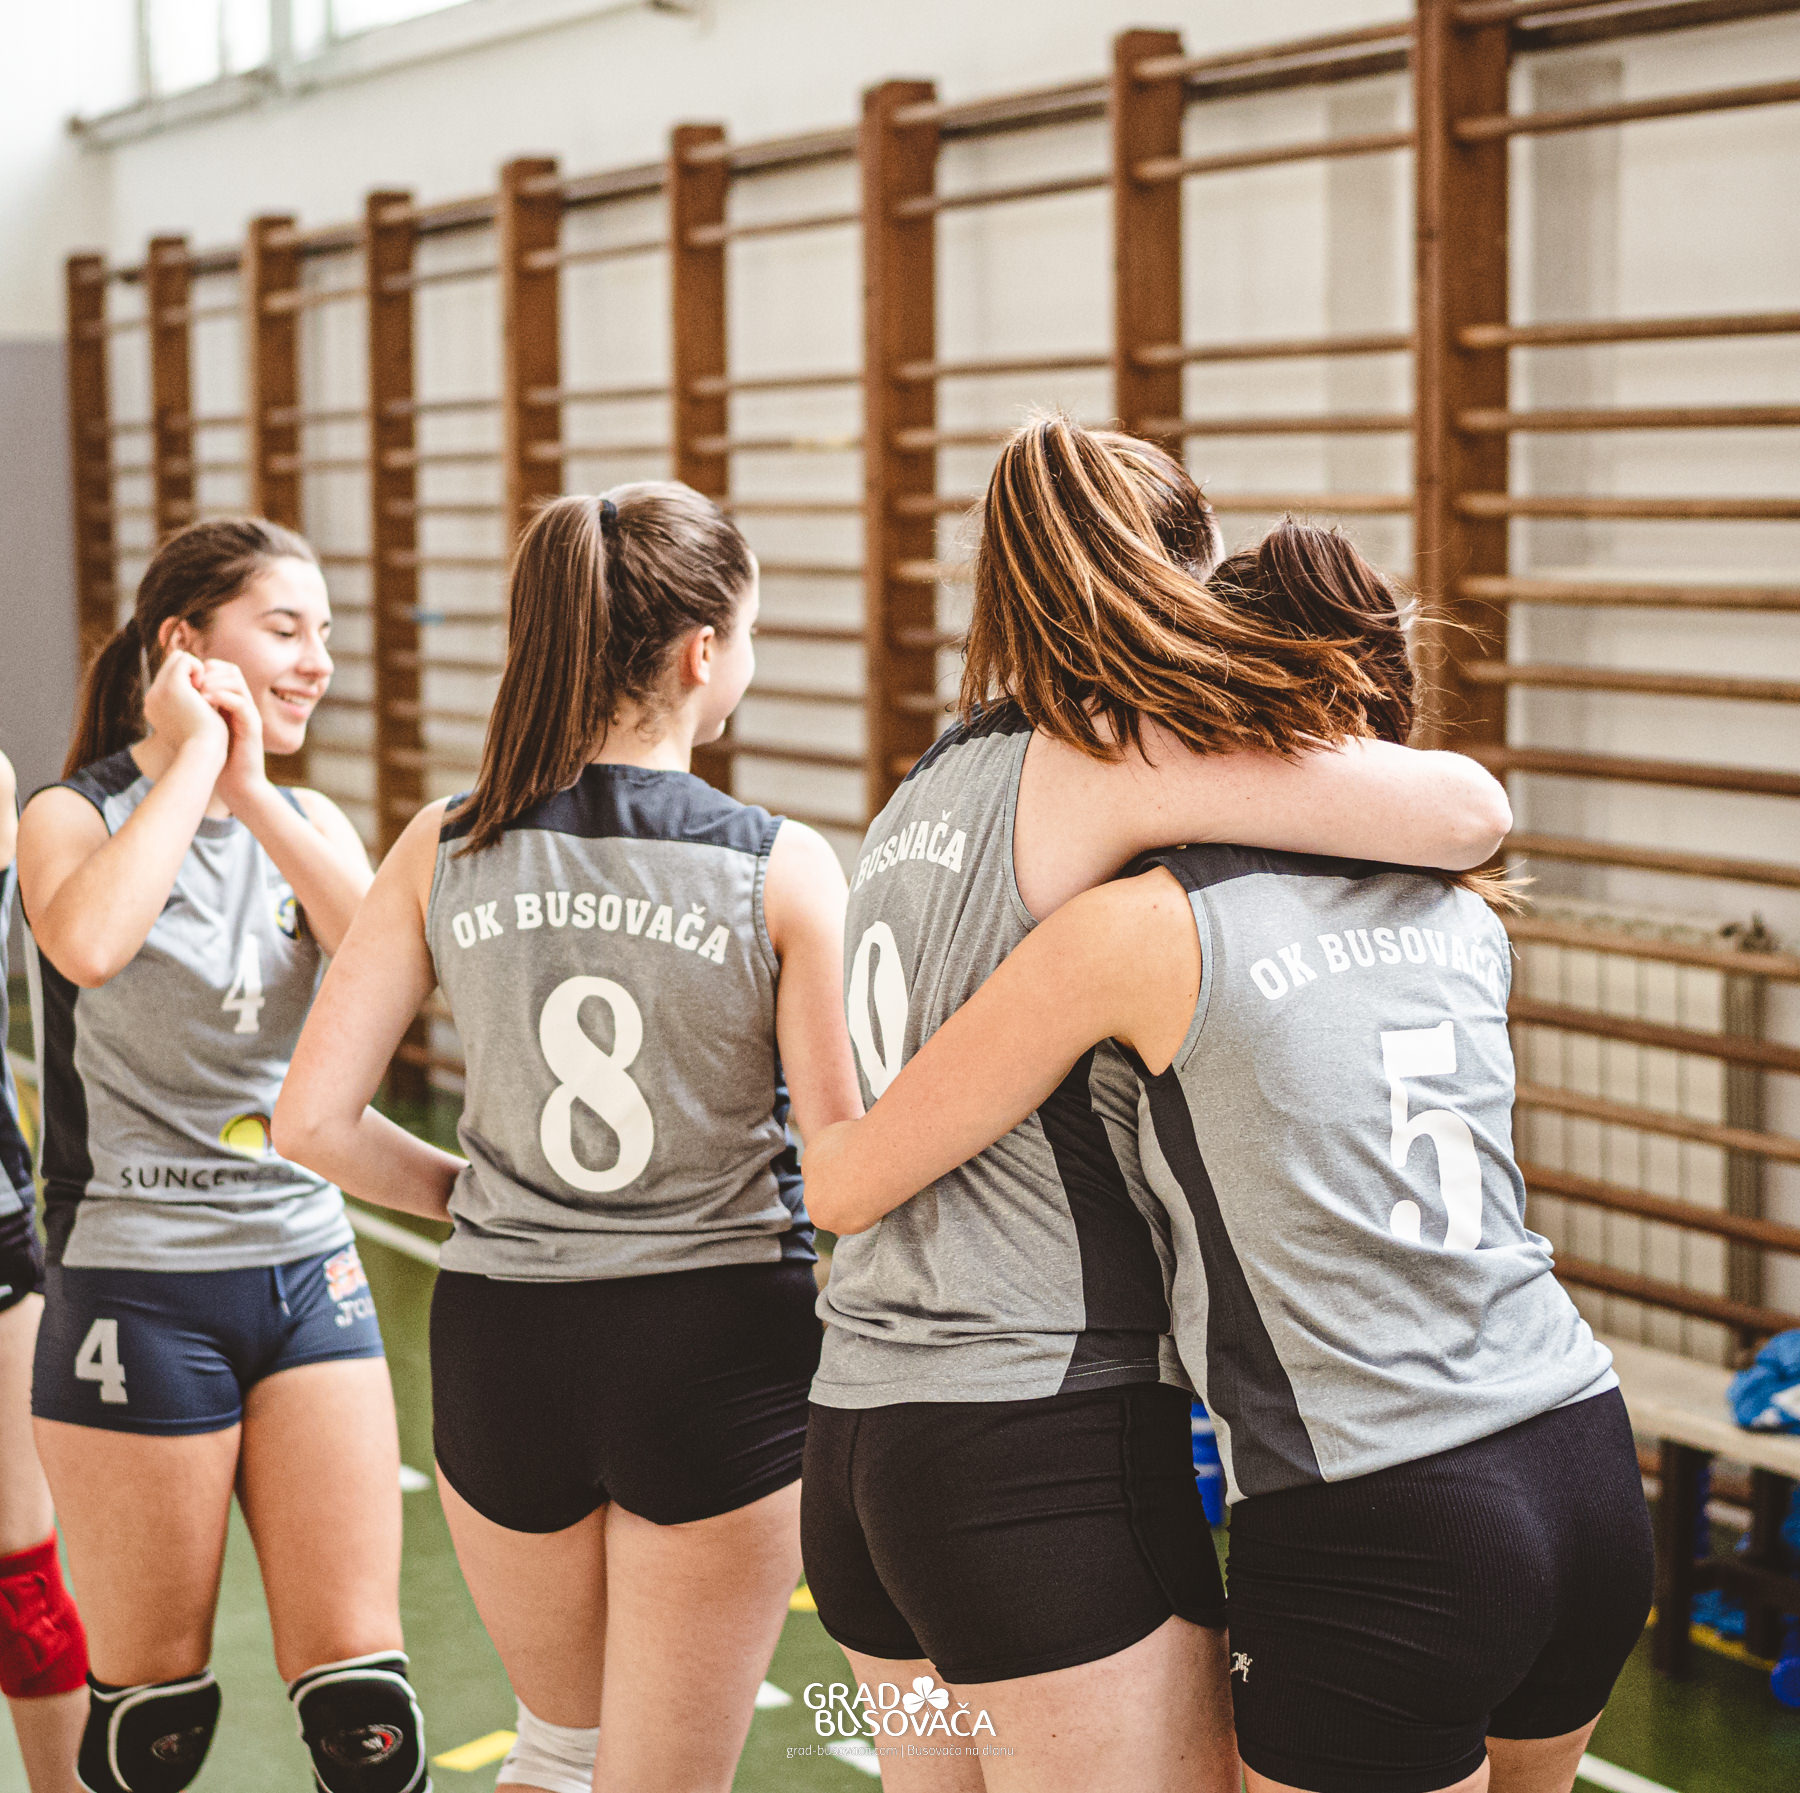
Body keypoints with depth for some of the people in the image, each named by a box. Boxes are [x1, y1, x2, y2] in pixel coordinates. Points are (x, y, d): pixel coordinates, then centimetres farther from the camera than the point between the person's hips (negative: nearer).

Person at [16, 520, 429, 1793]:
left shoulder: (310, 823, 8)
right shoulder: (75, 817, -5)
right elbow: (90, 946, -30)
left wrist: (252, 794, -15)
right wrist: (193, 755, -18)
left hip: (310, 1272, 4)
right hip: (137, 1293, -4)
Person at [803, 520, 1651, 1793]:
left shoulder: (1149, 929, -8)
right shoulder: (1462, 913, 9)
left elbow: (849, 1188, -3)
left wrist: (829, 1147, 20)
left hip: (1384, 1544, -6)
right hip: (1592, 1472, 7)